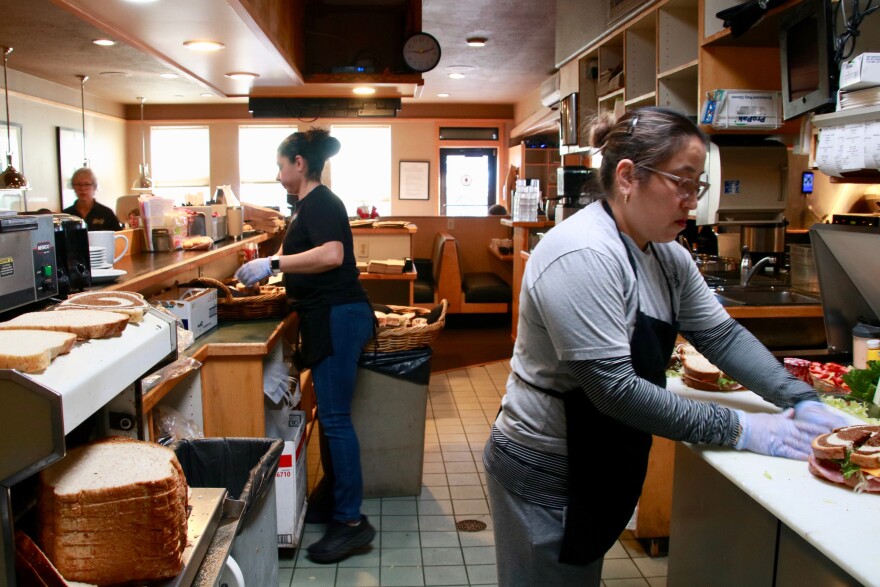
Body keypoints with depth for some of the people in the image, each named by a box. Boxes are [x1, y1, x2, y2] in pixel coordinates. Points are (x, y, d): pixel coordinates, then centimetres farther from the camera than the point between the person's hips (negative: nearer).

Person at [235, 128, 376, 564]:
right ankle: (335, 494, 30)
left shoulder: (319, 202, -12)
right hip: (329, 317, 11)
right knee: (329, 412, 17)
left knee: (335, 417, -8)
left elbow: (331, 254, -29)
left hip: (338, 316, -11)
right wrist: (271, 270, 28)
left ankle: (351, 521, 0)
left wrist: (273, 263, -26)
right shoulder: (313, 203, 18)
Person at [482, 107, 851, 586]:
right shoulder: (582, 255, -26)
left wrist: (802, 402, -6)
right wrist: (737, 430, -21)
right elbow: (615, 389, -28)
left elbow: (722, 334, 7)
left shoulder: (667, 256, 3)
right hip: (546, 473, -8)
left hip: (601, 468, 8)